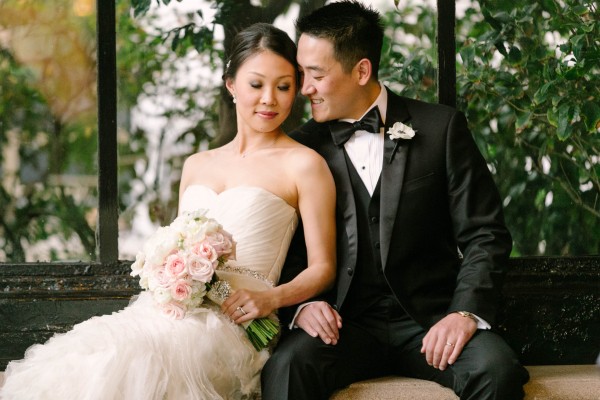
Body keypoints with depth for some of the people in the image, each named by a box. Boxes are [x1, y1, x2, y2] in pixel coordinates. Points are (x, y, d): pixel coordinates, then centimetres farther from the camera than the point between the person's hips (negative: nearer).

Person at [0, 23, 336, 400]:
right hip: (170, 310, 5)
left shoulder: (304, 164, 4)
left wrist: (271, 298, -15)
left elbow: (323, 267, 3)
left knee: (125, 366, -34)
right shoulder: (196, 165, 22)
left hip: (233, 320, -5)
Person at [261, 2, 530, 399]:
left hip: (430, 318, 0)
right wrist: (301, 305, -12)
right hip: (345, 321, 0)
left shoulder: (441, 128, 3)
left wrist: (466, 313, -15)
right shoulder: (303, 147, 7)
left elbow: (484, 235, 0)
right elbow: (289, 251, 9)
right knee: (285, 367, -32)